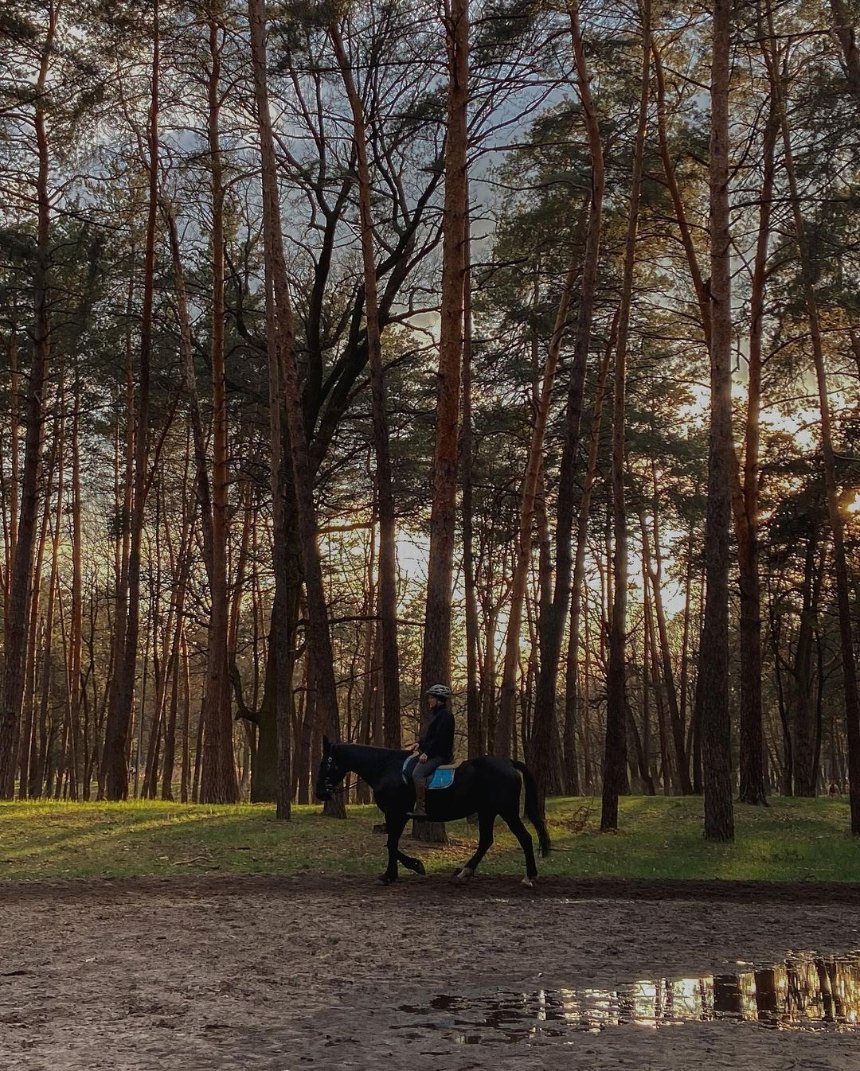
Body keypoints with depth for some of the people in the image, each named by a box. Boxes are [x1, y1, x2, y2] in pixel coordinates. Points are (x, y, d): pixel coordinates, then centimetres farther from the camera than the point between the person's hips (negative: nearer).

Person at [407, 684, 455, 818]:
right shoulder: (435, 714, 19)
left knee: (417, 773, -26)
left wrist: (427, 753, -22)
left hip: (440, 754, -11)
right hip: (430, 752, 11)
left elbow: (439, 738, -21)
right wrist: (419, 743, 7)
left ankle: (420, 809, -30)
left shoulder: (445, 715, -13)